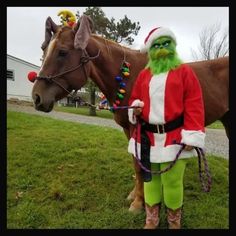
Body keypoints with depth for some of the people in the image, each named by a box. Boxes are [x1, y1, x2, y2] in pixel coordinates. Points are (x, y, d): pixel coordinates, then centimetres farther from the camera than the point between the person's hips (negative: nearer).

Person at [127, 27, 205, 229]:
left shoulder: (184, 71, 1)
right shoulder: (144, 74, 12)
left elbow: (194, 105, -5)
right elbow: (135, 98, 20)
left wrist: (191, 137, -12)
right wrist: (135, 109, -5)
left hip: (173, 136, -3)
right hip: (147, 137, 4)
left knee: (172, 181, 3)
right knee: (150, 178, 14)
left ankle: (174, 221, 32)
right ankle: (151, 220, 35)